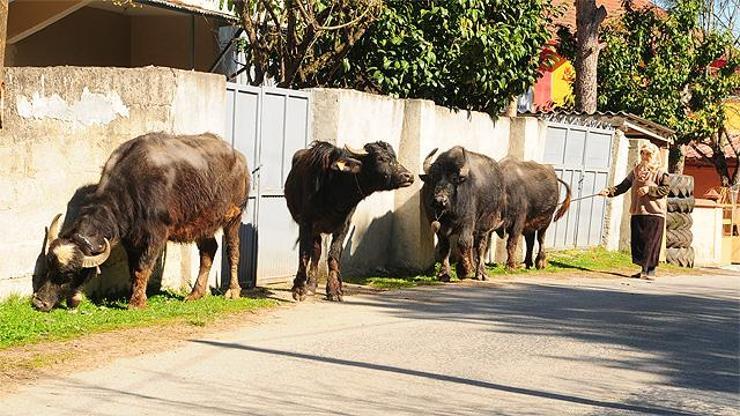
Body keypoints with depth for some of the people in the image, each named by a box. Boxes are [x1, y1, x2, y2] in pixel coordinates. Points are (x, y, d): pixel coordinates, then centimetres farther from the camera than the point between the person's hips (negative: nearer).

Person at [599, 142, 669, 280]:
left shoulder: (660, 173, -1)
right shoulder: (636, 171, 14)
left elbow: (665, 189, -8)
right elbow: (623, 186, 10)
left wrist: (649, 189, -16)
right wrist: (609, 191, -3)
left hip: (654, 213, -5)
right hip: (637, 212, 5)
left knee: (651, 244, -7)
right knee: (637, 242, 5)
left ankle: (651, 270, -3)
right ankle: (644, 270, 14)